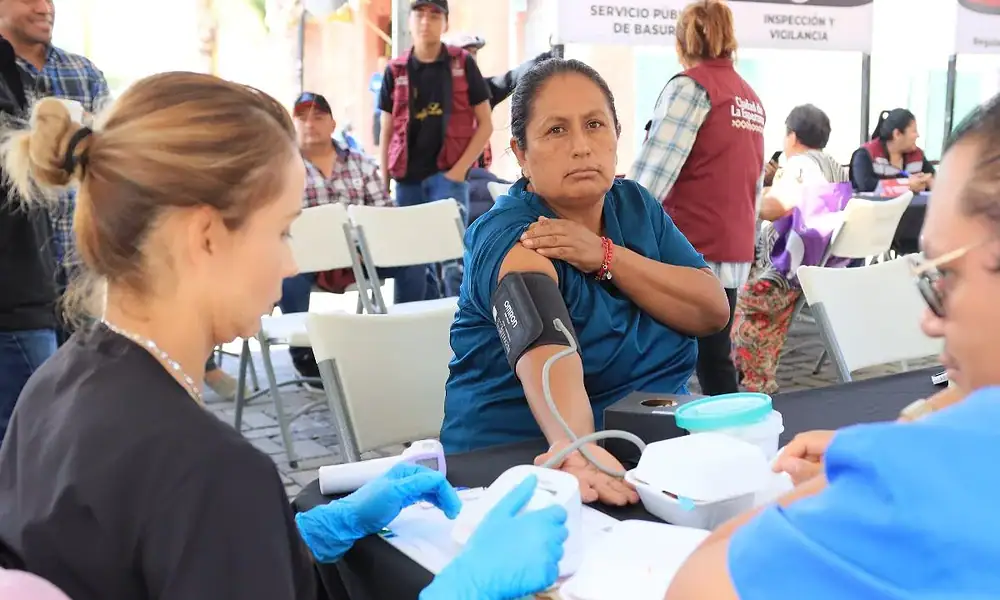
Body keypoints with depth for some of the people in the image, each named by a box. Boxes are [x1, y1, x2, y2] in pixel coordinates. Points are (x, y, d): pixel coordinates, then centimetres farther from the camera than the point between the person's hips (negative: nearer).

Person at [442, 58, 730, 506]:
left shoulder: (635, 205, 3)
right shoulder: (511, 239, -16)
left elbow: (713, 311, -5)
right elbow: (545, 350, -35)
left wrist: (605, 256, -17)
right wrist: (574, 446, -53)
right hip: (534, 463, -5)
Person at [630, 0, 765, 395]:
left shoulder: (691, 85, -8)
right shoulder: (751, 99, 15)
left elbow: (652, 175, -15)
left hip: (691, 251, -8)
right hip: (734, 252, 8)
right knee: (714, 360, 13)